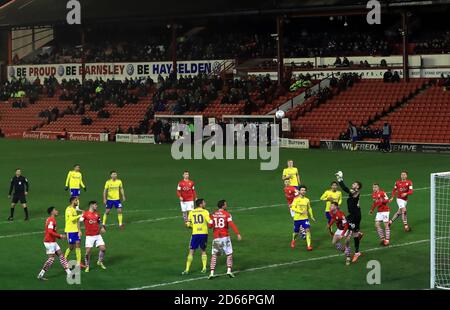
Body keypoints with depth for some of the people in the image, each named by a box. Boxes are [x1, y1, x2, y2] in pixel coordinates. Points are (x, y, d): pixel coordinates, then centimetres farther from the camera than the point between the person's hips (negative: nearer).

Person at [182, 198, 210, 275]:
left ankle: (187, 269, 0)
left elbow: (188, 225, 6)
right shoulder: (205, 212, 1)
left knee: (191, 252, 6)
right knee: (203, 251, 17)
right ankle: (204, 268, 12)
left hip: (195, 233, 1)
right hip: (204, 233, -1)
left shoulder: (191, 212, 8)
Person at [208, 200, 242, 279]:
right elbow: (231, 224, -15)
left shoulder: (213, 215, 5)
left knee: (214, 255, 9)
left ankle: (212, 272, 0)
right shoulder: (227, 214, -4)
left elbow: (210, 226, 4)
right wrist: (238, 234, -19)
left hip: (216, 238, 2)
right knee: (229, 254, 8)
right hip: (225, 237, -2)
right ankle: (229, 270, -5)